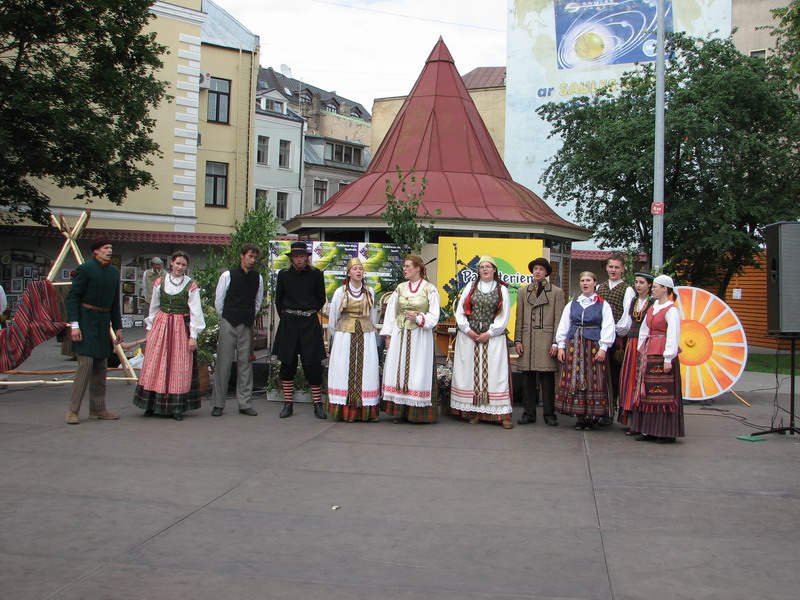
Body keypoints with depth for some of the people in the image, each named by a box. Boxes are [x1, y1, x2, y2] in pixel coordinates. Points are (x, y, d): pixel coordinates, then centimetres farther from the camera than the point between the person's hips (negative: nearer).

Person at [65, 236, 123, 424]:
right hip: (86, 321, -7)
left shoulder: (114, 272, 14)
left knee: (101, 367, 8)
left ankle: (97, 409, 16)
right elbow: (72, 297, -10)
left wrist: (117, 327, 17)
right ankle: (72, 411, -4)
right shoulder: (85, 269, -7)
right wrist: (74, 325, -17)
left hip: (103, 323, 7)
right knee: (86, 364, -11)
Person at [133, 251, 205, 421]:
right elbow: (154, 307, 12)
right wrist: (149, 328, 10)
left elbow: (195, 312, -3)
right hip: (161, 325, 2)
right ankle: (152, 405, 12)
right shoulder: (160, 282, 5)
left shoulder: (191, 286, -2)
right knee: (155, 366, 3)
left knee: (180, 368, -1)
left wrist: (193, 335, -7)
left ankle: (177, 408, 6)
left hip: (181, 328, -2)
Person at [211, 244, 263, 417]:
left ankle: (245, 403, 10)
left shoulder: (258, 278, 7)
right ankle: (218, 404, 6)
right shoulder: (228, 276, -2)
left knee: (245, 363, 4)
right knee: (224, 363, -1)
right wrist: (225, 318, 8)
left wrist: (251, 318, 11)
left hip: (247, 325, 3)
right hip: (228, 324, -3)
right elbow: (218, 301, 4)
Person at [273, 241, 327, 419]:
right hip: (288, 323, 2)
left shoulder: (316, 274, 0)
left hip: (310, 323, -2)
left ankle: (317, 404, 5)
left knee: (313, 364, -3)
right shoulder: (284, 275, 4)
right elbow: (278, 300, 14)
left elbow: (321, 299, 10)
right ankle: (288, 404, 12)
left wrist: (310, 313, 8)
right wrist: (285, 316, 8)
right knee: (287, 364, 4)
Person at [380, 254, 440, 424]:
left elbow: (434, 315, -4)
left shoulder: (429, 289, -1)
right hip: (399, 334, 4)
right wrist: (387, 334, 5)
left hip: (420, 336, -4)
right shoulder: (400, 288, 12)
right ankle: (399, 410, 7)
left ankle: (418, 412, 3)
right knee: (398, 370, 2)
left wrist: (418, 318, -20)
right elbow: (390, 312, 12)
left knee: (418, 372, -3)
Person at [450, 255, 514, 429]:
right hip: (468, 336, 2)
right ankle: (474, 411, 5)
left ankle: (503, 414, -7)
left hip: (493, 338, -2)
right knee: (469, 373, 0)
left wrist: (489, 333, -7)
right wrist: (468, 330, -6)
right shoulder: (470, 287, 11)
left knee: (496, 373, -6)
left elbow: (504, 316, 1)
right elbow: (460, 311, 6)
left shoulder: (502, 289, 6)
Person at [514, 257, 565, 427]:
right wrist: (517, 340, 3)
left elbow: (559, 319, 1)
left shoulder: (557, 292, 7)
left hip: (547, 341, -2)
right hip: (527, 341, 2)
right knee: (528, 378, 4)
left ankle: (549, 414, 8)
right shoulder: (523, 291, 14)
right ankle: (528, 413, 11)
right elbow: (519, 318, 12)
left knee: (547, 378, -1)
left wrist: (556, 343, -6)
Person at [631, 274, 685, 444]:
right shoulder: (652, 308, 15)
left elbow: (673, 336, -13)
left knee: (663, 392, -5)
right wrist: (641, 350, 13)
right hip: (648, 353, 8)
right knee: (646, 391, 9)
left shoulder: (671, 310, -9)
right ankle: (648, 430, 15)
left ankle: (666, 433, 1)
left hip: (662, 354, -8)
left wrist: (668, 359, -16)